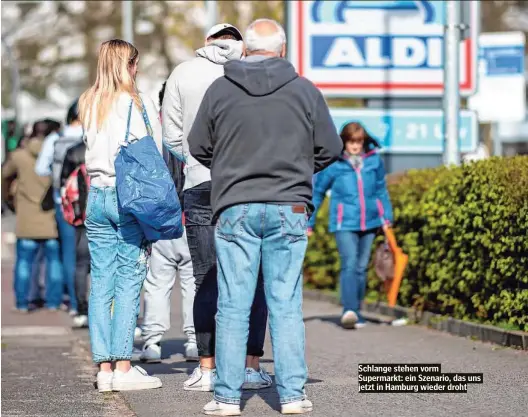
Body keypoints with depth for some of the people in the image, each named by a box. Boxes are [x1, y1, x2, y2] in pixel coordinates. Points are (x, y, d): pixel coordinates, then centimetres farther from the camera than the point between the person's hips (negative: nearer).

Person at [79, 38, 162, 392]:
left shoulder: (88, 105, 9)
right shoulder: (139, 105, -7)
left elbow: (91, 150, 9)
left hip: (97, 197, 5)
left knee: (101, 284, 6)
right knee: (129, 283, -3)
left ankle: (104, 366, 5)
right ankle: (123, 367, -6)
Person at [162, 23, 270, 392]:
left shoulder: (183, 74, 6)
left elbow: (172, 137, 9)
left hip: (201, 185, 1)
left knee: (208, 282, 3)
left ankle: (207, 368, 2)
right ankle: (252, 366, 1)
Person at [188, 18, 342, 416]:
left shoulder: (220, 90, 1)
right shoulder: (305, 91, 1)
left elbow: (198, 148, 6)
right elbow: (331, 148, 4)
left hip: (235, 209, 0)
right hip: (289, 209, 0)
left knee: (233, 306, 2)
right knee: (287, 305, 3)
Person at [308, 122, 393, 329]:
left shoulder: (373, 160, 5)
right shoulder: (333, 163, -4)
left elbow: (381, 190, 17)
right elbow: (317, 192, 5)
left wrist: (386, 217, 14)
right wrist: (308, 223, 5)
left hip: (369, 222, 4)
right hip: (345, 224, -4)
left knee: (361, 268, 9)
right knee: (349, 264, -19)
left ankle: (356, 312, 19)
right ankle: (349, 310, -29)